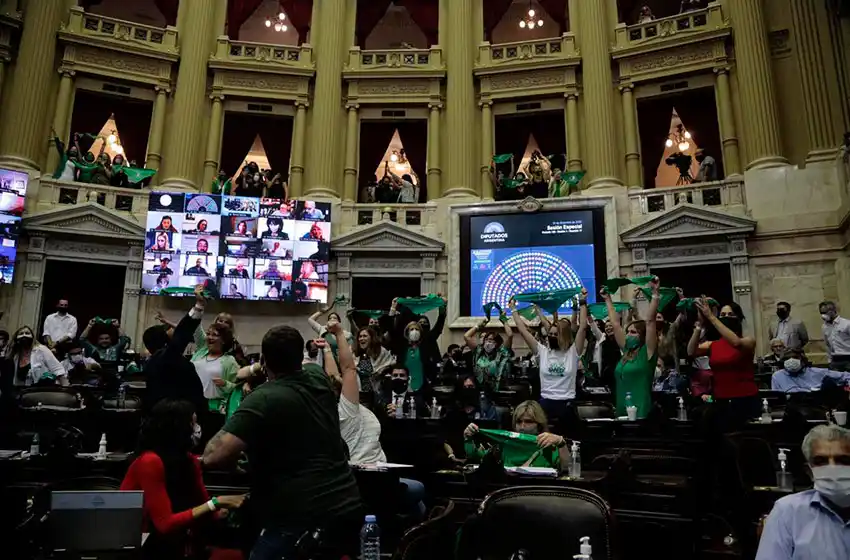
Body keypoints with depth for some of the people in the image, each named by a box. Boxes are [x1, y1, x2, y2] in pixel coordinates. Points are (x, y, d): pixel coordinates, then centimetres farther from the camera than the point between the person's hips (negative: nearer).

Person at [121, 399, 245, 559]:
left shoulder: (188, 460, -1)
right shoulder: (151, 462, -22)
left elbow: (203, 506, -1)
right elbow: (165, 524, -25)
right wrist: (216, 503, -28)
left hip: (163, 540, 6)